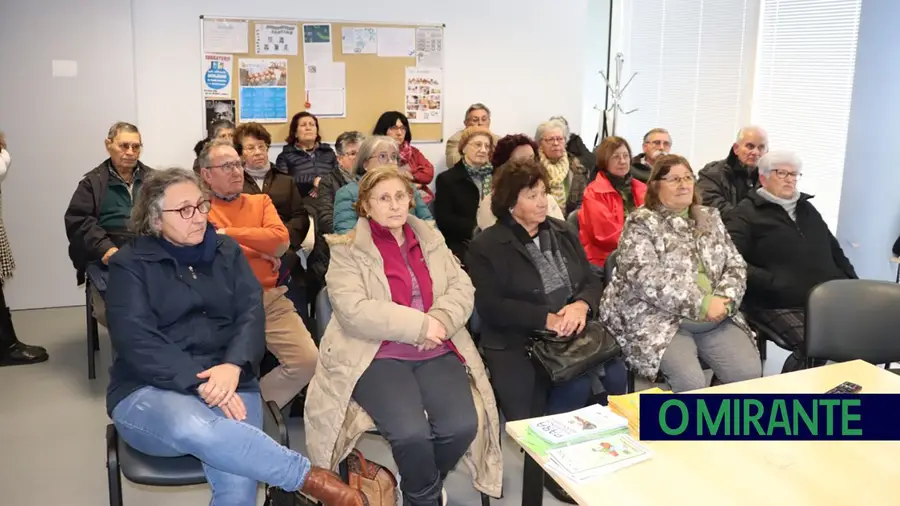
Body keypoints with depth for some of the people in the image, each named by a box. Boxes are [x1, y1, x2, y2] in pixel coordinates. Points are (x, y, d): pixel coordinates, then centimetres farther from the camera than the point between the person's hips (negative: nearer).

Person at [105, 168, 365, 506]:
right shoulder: (129, 265, 1)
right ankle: (311, 477, -29)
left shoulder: (227, 252, 12)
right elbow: (137, 342, -11)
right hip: (150, 391, -2)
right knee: (193, 428, -38)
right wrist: (199, 383, -23)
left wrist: (232, 367, -20)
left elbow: (251, 313, 0)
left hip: (227, 383, 3)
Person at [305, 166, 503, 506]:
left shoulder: (431, 239, 14)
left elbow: (462, 289, 8)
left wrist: (440, 320, -14)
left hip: (436, 352, 4)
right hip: (377, 355, -4)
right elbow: (353, 311, -14)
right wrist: (420, 324, -16)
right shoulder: (347, 250, -1)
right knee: (412, 432, -28)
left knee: (463, 426, -20)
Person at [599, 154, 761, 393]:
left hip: (716, 319, 6)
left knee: (750, 373, -14)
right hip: (661, 320, -5)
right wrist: (702, 303, -19)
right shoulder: (640, 224, -4)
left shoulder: (710, 218, 15)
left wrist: (724, 299, -9)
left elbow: (736, 265, 13)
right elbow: (646, 279, -17)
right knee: (690, 382, -27)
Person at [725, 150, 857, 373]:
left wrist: (853, 282, 18)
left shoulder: (807, 208, 26)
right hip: (780, 303, -7)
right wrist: (773, 283, -19)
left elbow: (834, 250, 33)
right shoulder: (747, 213, 3)